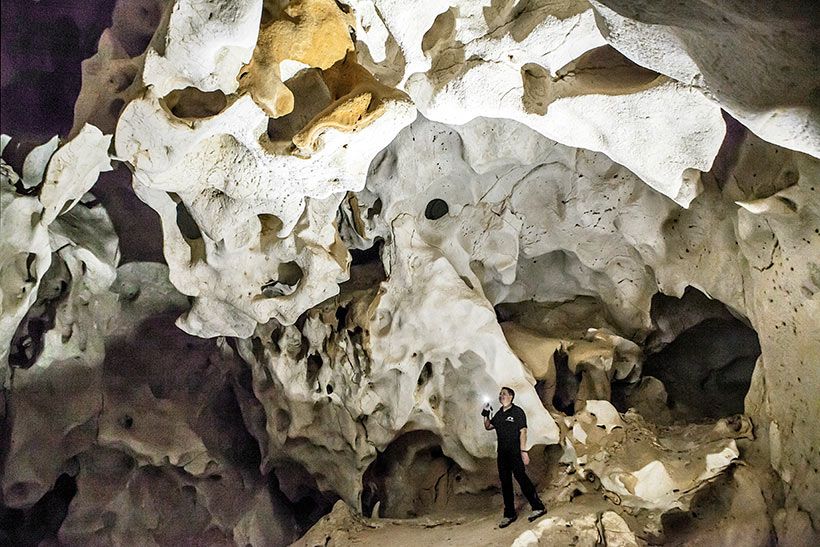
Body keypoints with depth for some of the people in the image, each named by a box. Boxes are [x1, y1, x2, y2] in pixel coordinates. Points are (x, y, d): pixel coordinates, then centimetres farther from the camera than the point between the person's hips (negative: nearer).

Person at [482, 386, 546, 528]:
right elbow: (488, 427, 23)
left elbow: (523, 431, -11)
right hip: (502, 452, 7)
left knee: (520, 476, -14)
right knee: (505, 481, 7)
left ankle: (538, 507, -5)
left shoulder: (517, 412, -6)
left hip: (515, 451, -7)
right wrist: (486, 415, 5)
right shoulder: (499, 414, 15)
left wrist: (523, 451, -17)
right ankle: (509, 514, 14)